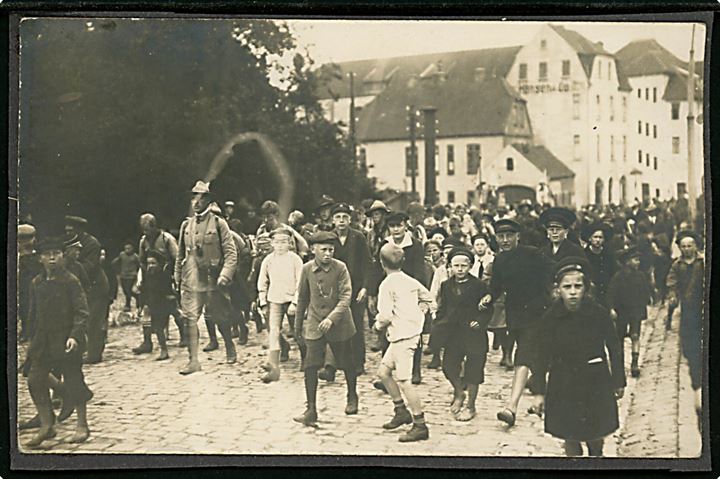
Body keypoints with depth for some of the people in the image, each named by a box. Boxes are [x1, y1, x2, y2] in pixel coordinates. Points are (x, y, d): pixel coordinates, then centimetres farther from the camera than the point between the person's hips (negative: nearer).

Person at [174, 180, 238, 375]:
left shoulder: (218, 224, -4)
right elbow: (181, 254, 16)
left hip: (212, 280, -3)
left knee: (221, 318, 10)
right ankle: (194, 360, -3)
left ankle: (230, 349, 34)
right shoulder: (186, 225, 8)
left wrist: (225, 276, -16)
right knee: (190, 318, -6)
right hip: (191, 280, 3)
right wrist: (177, 277, 13)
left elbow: (231, 253, -6)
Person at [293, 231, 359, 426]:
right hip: (314, 324, 1)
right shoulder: (307, 269, -2)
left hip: (339, 324, -1)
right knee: (310, 366, -9)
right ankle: (311, 410, -4)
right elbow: (302, 299, 8)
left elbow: (346, 296, -16)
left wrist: (332, 318, -30)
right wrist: (298, 327, 12)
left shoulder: (340, 268, -11)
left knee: (347, 364, 14)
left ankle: (352, 397, 40)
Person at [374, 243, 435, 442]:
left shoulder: (387, 284, -14)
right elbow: (428, 300, 17)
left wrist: (379, 324, -1)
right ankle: (401, 411, 23)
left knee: (403, 380, -7)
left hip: (402, 336, -9)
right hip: (412, 330, 9)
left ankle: (420, 425, -6)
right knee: (384, 371, 18)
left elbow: (386, 315, -21)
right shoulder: (411, 281, 9)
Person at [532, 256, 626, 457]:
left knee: (596, 435, 13)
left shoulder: (600, 314, -13)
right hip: (563, 384, 0)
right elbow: (544, 356, -4)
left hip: (595, 381, 0)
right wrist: (540, 391, -3)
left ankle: (596, 454, 43)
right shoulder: (551, 318, -11)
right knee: (570, 436, 6)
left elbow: (614, 348, -1)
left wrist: (619, 381, 6)